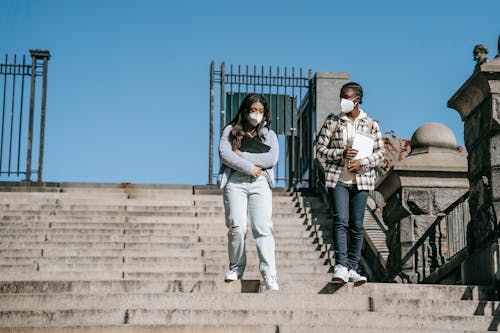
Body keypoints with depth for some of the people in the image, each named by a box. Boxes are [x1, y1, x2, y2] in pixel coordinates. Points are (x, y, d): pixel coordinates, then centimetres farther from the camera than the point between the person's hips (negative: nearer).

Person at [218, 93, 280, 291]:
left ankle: (269, 275, -16)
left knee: (263, 228, -11)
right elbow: (224, 154, -3)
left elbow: (272, 158, -1)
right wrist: (249, 167, -10)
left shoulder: (269, 134, 17)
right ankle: (236, 267, 8)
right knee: (236, 227, -12)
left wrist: (241, 155, -5)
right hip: (235, 183, 0)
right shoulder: (231, 130, 13)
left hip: (260, 183, 1)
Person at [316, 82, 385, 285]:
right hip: (337, 179, -1)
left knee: (357, 225, 1)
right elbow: (320, 150, 5)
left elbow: (380, 152, 7)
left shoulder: (371, 124, 9)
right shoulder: (332, 122, 7)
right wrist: (341, 154, -12)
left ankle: (352, 269, 6)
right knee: (340, 221, -15)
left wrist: (361, 163, -10)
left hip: (361, 179, 2)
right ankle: (341, 266, -21)